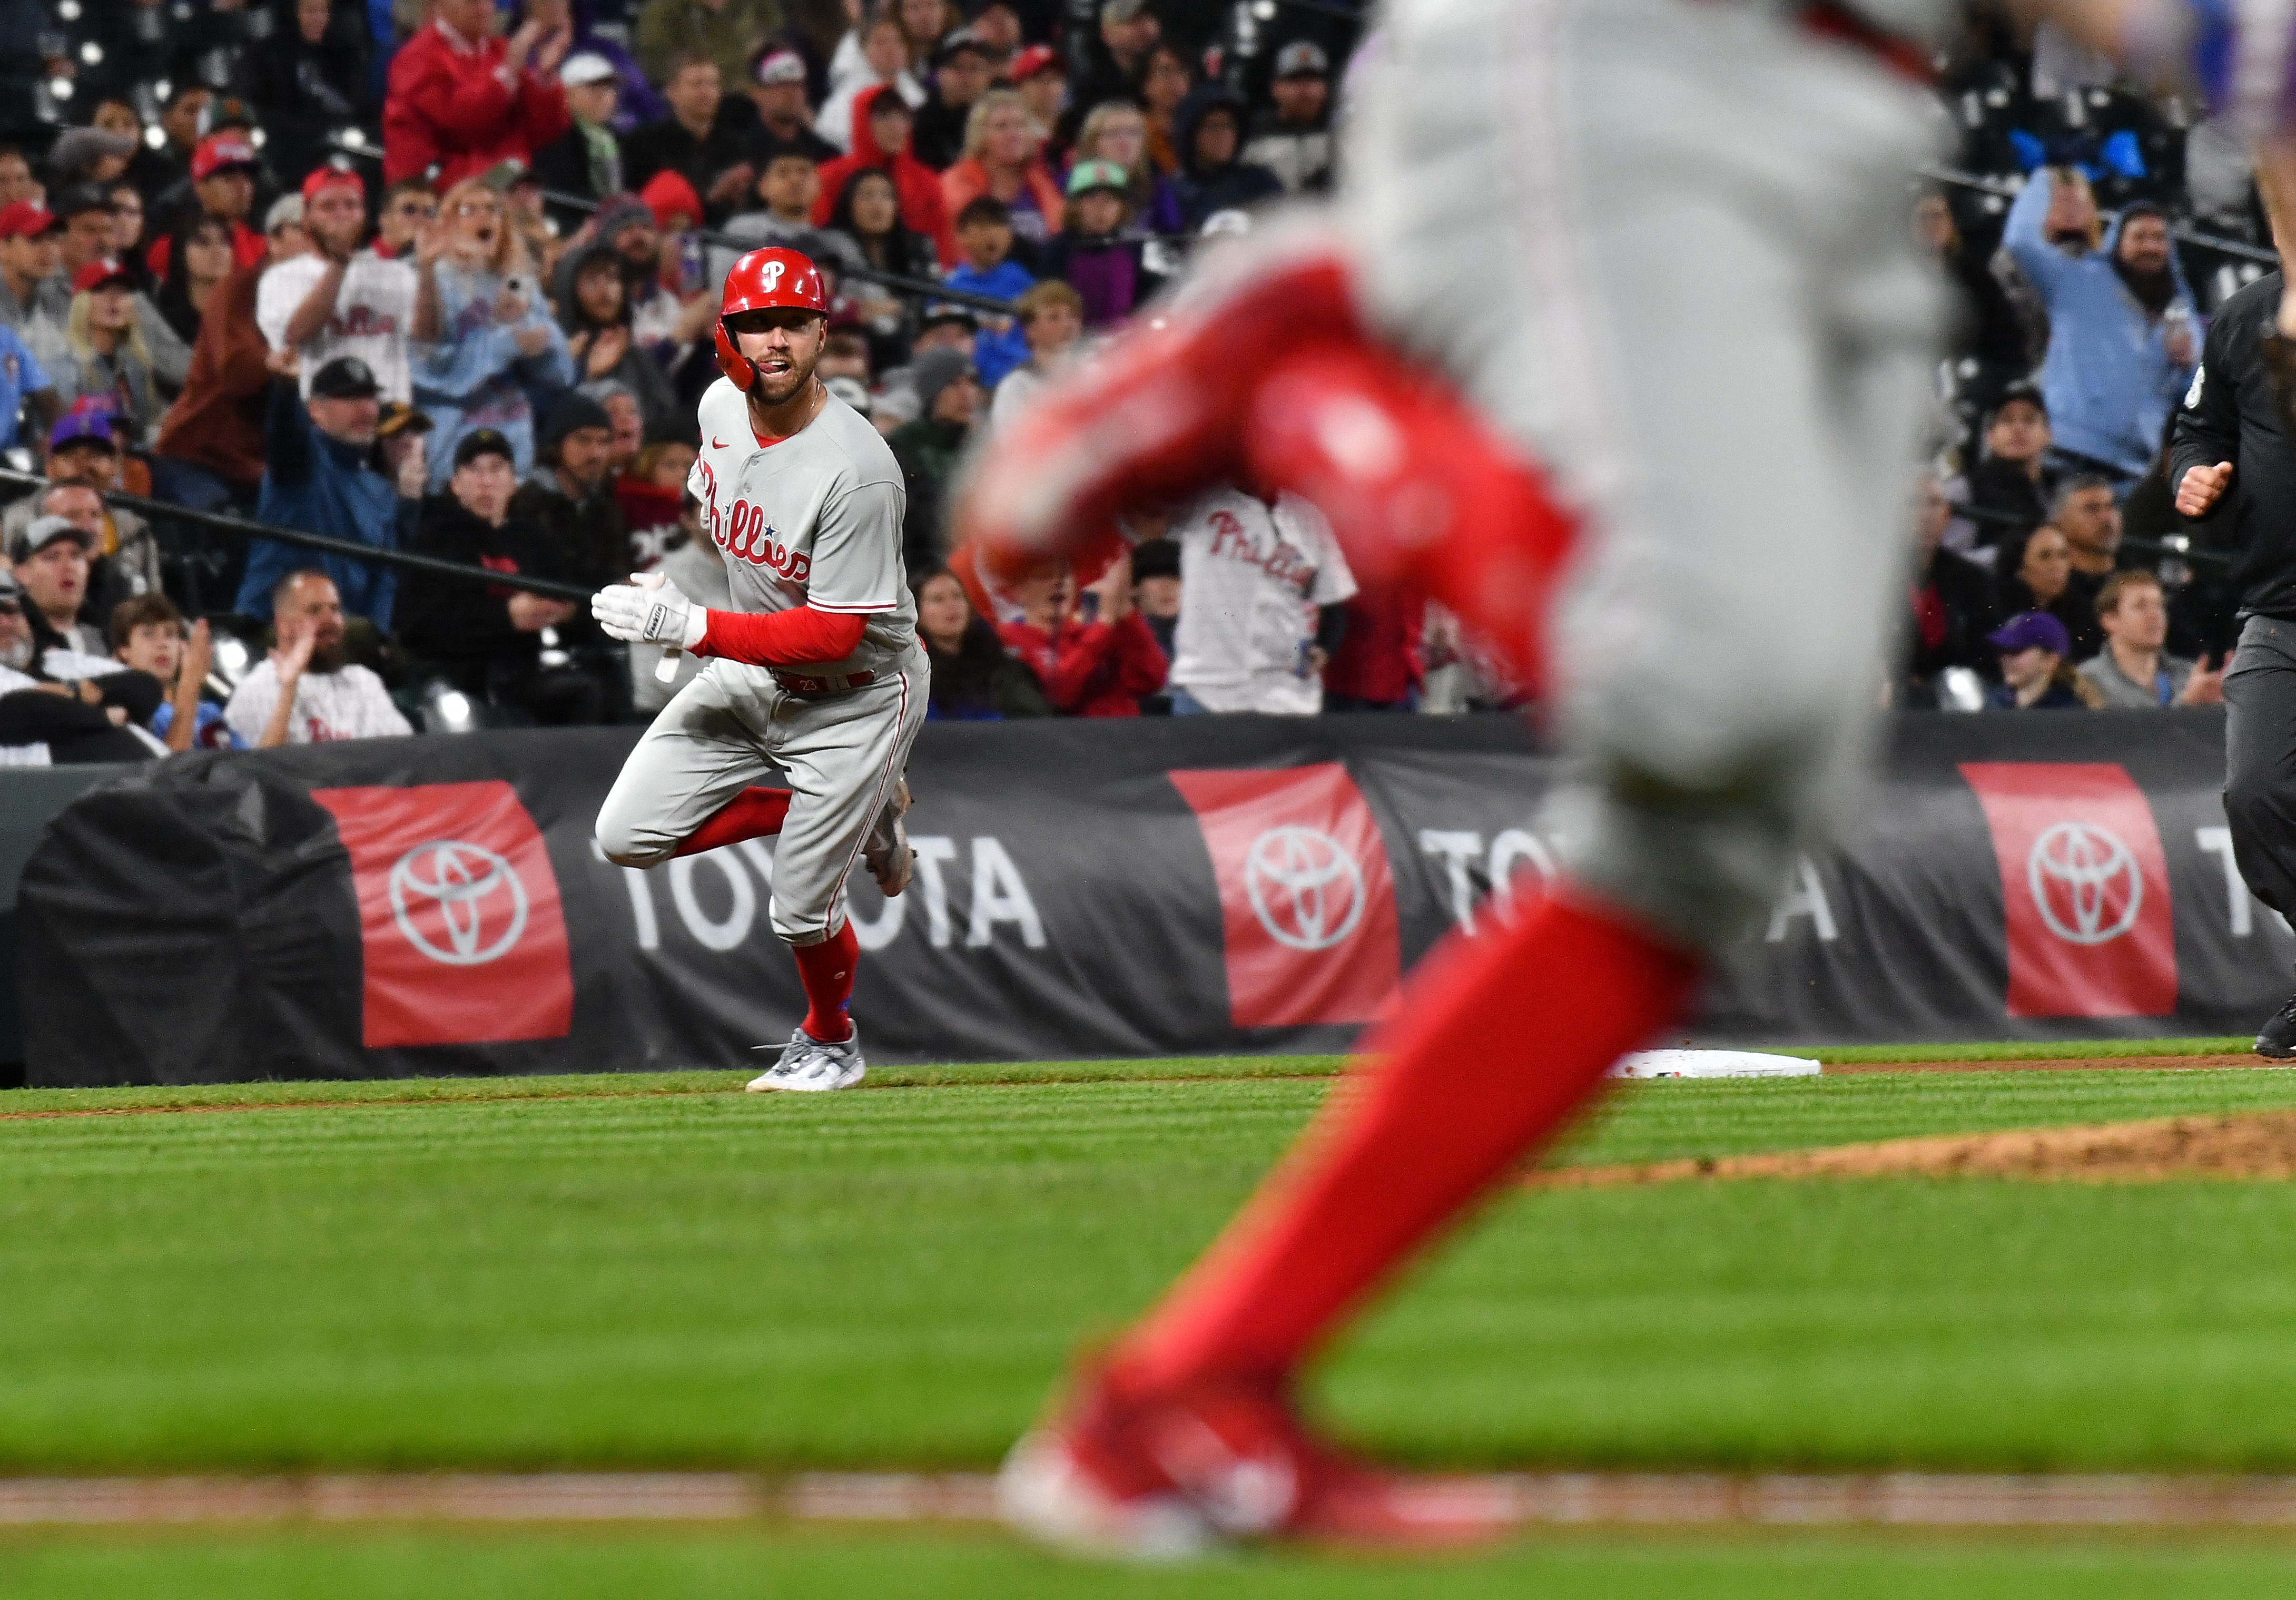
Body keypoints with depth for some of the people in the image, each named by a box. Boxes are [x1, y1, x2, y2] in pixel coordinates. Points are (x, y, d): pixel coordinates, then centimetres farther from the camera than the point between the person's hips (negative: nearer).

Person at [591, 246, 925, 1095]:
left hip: (854, 695, -7)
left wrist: (691, 627, -33)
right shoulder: (721, 406, -8)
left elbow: (836, 636, -30)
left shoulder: (857, 469, -31)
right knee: (627, 837, -3)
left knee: (799, 910, -4)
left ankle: (831, 1040, 31)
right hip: (752, 674, 7)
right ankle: (853, 817, 16)